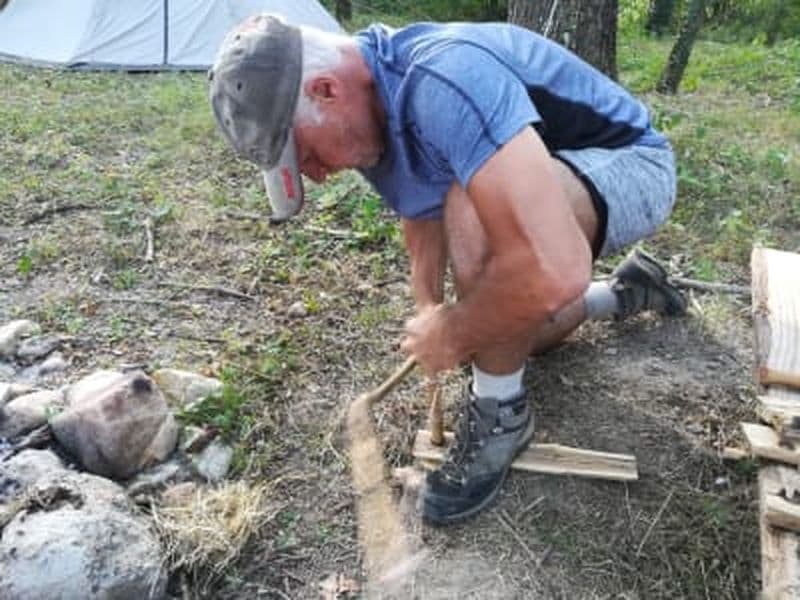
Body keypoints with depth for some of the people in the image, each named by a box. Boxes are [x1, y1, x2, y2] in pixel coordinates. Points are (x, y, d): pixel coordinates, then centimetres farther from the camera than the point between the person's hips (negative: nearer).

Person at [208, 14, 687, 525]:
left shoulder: (445, 82, -39)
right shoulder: (371, 105, -8)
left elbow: (555, 270, -46)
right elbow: (421, 209, 10)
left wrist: (453, 335, -28)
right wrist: (428, 308, -3)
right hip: (562, 168, 9)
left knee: (476, 210, -37)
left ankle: (500, 413, -14)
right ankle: (628, 291, 39)